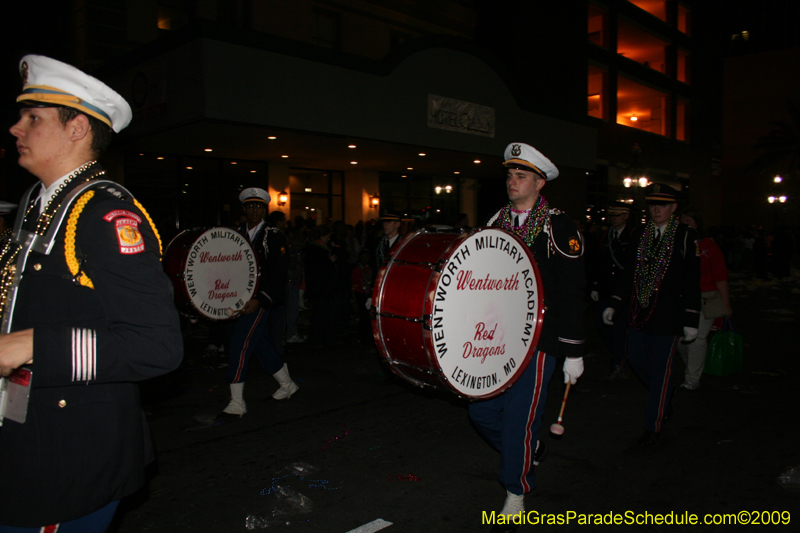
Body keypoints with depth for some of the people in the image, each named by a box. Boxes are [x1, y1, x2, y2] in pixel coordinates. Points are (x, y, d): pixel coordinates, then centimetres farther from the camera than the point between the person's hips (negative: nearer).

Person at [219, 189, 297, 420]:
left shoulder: (274, 236, -5)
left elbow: (279, 275, -11)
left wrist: (260, 299, -21)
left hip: (262, 298, -6)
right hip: (241, 297, 6)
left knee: (240, 342, -12)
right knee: (260, 343, 12)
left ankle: (237, 403, -5)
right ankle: (287, 384, 31)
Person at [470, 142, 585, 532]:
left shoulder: (559, 228, -7)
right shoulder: (495, 223, 10)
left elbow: (573, 293, -8)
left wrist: (573, 353, -9)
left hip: (537, 339, -5)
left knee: (519, 419, -1)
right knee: (481, 410, 7)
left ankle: (515, 497, 20)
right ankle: (530, 449, 36)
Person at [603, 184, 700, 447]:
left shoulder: (686, 237, -6)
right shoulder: (639, 236, 9)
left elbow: (692, 282, -6)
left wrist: (690, 320, -9)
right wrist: (614, 304, 6)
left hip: (668, 316, -5)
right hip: (639, 314, 5)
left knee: (660, 369, 3)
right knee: (636, 359, 13)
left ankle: (653, 427, 16)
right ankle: (666, 394, 41)